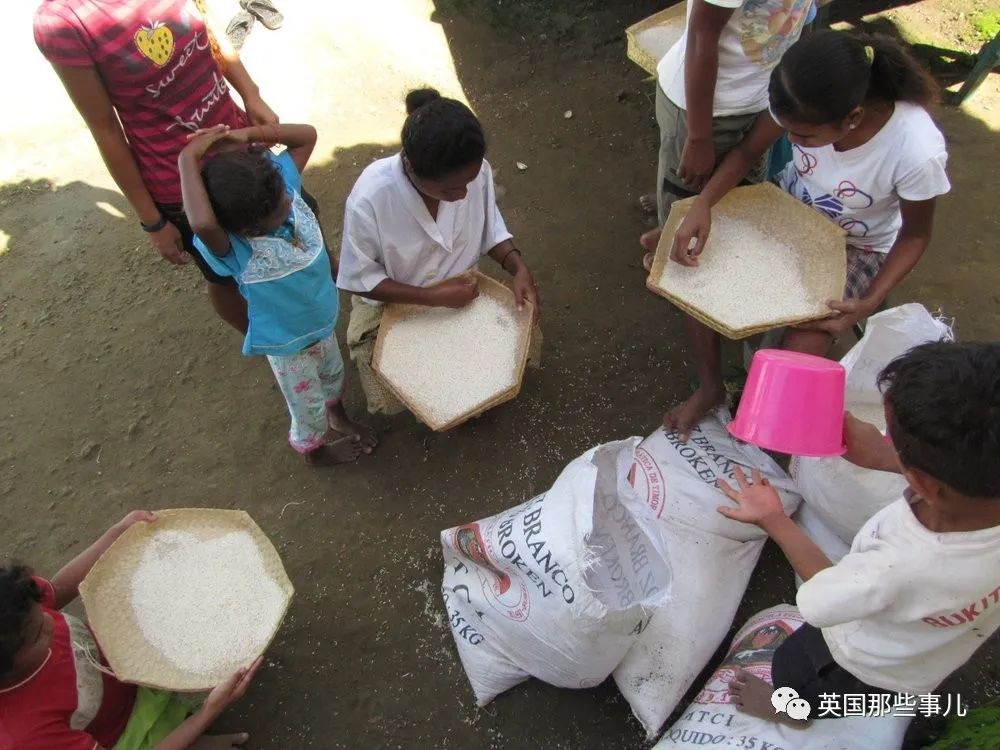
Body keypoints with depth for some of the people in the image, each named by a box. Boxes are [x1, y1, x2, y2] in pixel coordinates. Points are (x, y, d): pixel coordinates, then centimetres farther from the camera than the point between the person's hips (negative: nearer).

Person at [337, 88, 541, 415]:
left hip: (461, 287, 3)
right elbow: (361, 280, -21)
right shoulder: (369, 200, -35)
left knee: (524, 343, -10)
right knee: (390, 400, -17)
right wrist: (434, 297, -28)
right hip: (390, 302, -3)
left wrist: (519, 269, -23)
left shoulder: (476, 171, -25)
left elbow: (490, 228, -5)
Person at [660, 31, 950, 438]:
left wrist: (871, 302, -28)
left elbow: (915, 235, -16)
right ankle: (710, 387, 7)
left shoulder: (918, 152, -35)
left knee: (797, 357, -22)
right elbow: (747, 151, -10)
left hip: (856, 248, -3)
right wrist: (702, 205, -26)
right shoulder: (806, 103, -28)